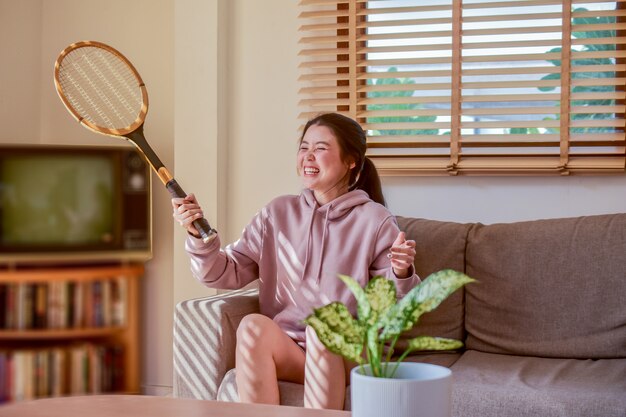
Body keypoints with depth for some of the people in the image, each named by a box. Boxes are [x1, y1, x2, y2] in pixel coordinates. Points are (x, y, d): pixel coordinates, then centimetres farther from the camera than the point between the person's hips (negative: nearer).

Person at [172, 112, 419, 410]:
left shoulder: (374, 220, 2)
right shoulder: (278, 213, 12)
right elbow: (229, 273, 10)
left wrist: (401, 273, -19)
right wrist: (199, 235, -7)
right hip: (286, 350, 2)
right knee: (253, 325, -29)